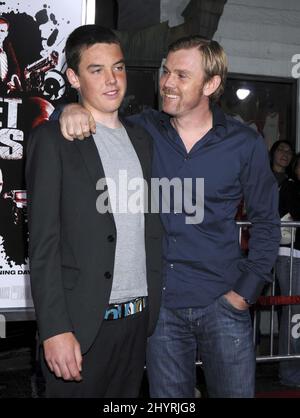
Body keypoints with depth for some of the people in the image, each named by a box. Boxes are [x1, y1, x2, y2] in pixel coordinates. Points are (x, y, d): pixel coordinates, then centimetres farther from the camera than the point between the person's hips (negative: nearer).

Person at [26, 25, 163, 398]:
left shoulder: (140, 139, 12)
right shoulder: (53, 139, -5)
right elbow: (43, 242, -10)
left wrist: (155, 304, 8)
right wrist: (55, 329, -16)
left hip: (138, 318, 5)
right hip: (82, 322, -5)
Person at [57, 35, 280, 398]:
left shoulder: (245, 144, -4)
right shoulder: (144, 130, -1)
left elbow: (266, 221, 3)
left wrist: (246, 290, -2)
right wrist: (73, 110, -19)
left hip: (222, 302, -1)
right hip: (161, 303, 1)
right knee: (167, 397, 14)